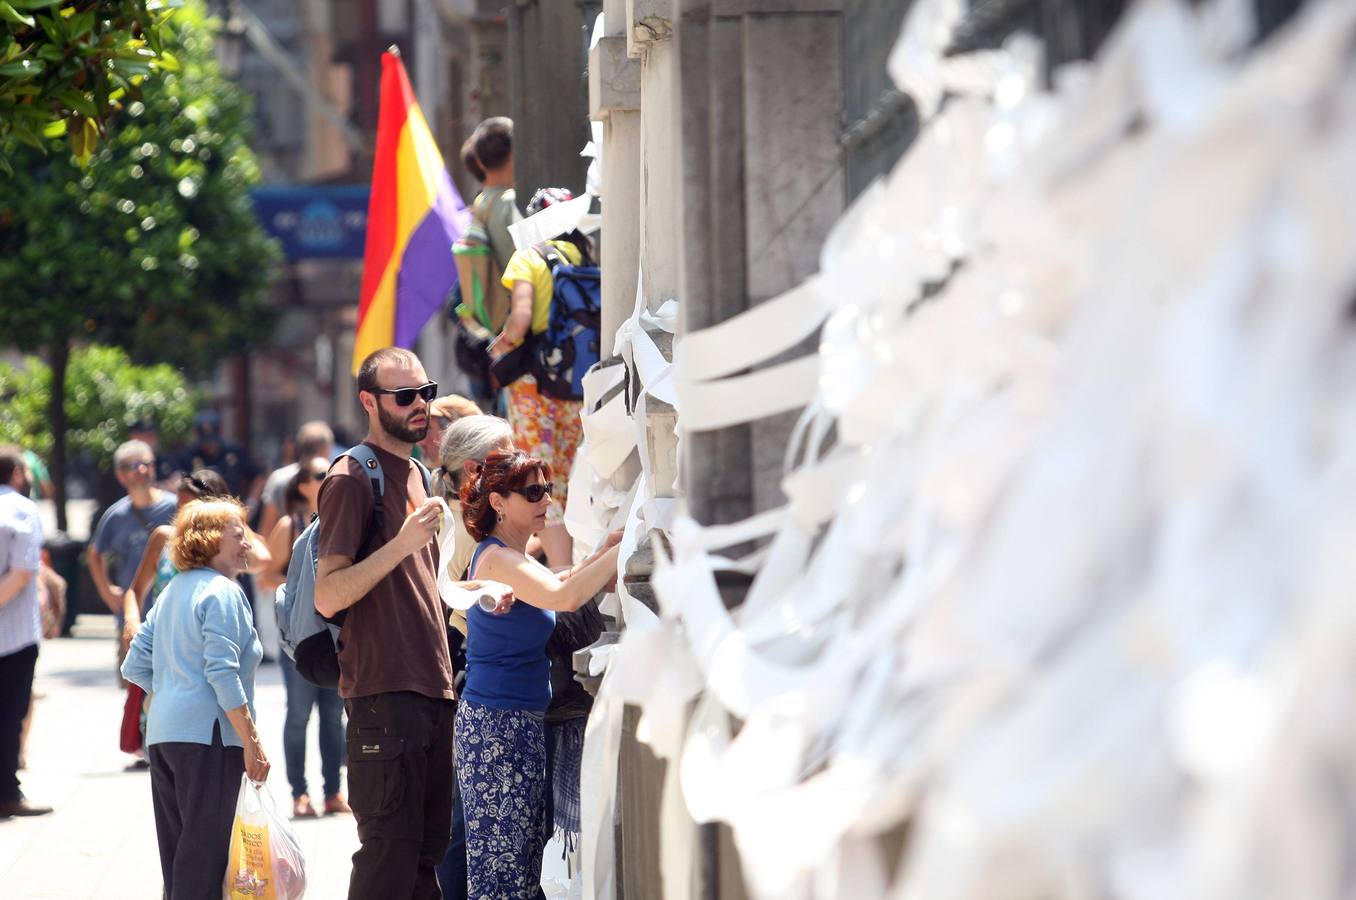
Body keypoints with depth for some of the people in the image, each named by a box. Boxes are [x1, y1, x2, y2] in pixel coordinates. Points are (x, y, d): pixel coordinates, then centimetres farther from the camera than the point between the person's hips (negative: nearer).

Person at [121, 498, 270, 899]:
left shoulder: (172, 591, 17)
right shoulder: (222, 592, -9)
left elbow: (135, 667, 19)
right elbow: (223, 674, -18)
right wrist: (252, 742, -16)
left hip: (162, 732, 9)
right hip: (208, 735, -9)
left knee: (178, 850, 12)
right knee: (205, 851, -7)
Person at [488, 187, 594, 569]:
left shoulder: (529, 257, -5)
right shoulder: (586, 258, 8)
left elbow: (520, 319, -17)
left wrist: (501, 343, 2)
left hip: (533, 379, -5)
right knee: (568, 478, 12)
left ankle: (561, 572, -13)